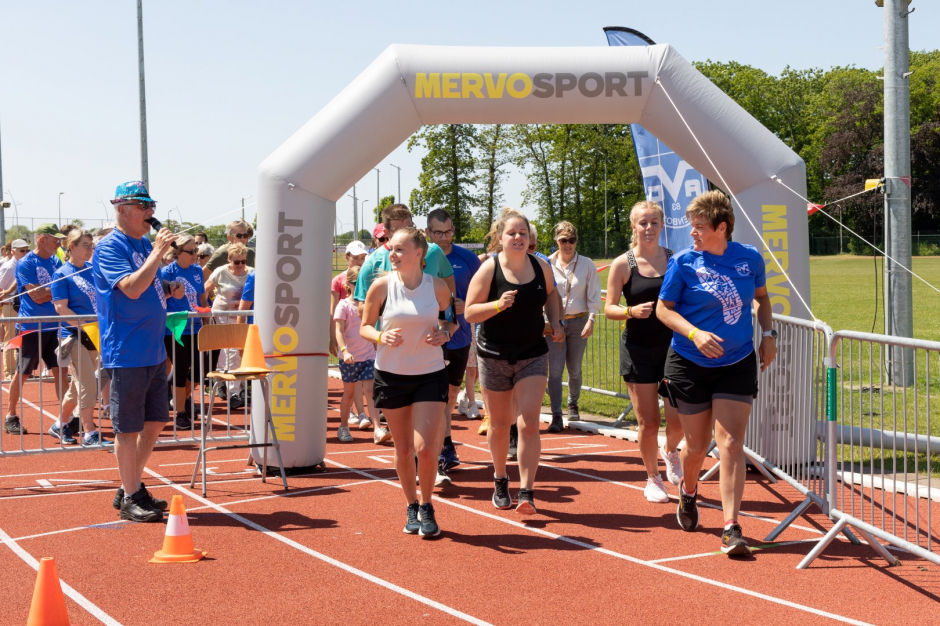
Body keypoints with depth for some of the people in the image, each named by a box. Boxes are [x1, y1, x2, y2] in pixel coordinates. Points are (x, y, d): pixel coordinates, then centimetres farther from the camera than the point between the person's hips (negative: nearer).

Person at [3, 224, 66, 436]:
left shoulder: (55, 261, 10)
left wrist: (47, 293, -11)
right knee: (22, 373, 4)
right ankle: (11, 416, 17)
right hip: (32, 328, -6)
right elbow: (37, 296, -17)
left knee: (59, 370, 0)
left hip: (54, 325, 6)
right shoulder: (25, 264, -10)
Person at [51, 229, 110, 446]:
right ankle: (90, 434, -7)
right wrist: (86, 325, -21)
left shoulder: (93, 269, 10)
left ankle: (60, 425, 28)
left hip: (94, 336, 6)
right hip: (74, 336, -6)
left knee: (79, 385, 13)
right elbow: (61, 307, -13)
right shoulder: (62, 274, -8)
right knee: (87, 385, -10)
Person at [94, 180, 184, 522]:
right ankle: (130, 498, 9)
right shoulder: (109, 247, -11)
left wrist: (170, 291, 6)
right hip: (127, 354, -9)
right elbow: (132, 288, -25)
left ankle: (131, 488, 26)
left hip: (154, 351, 9)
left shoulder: (144, 244, 14)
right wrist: (158, 253, -22)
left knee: (155, 422, 14)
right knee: (128, 428, 0)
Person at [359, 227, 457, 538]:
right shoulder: (381, 285, -7)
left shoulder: (438, 287, -6)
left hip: (430, 374, -1)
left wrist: (445, 332, -11)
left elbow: (453, 320, 11)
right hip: (391, 374, 1)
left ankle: (427, 508, 14)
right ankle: (411, 507, 29)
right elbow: (365, 327, 2)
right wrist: (381, 337, -19)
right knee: (403, 449, 8)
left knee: (426, 448, -9)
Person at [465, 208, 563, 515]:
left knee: (529, 423, -10)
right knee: (499, 424, 12)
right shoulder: (489, 269, -10)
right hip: (494, 357, -1)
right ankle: (500, 481, 34)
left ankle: (526, 492, -10)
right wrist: (498, 305, -27)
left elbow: (550, 295, 20)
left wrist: (555, 322, 3)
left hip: (533, 355, 1)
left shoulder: (541, 266, -1)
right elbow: (470, 312, -11)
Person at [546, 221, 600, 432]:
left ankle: (573, 405, 35)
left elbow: (594, 296, 4)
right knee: (555, 370, -9)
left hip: (578, 322, 1)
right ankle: (556, 416, -9)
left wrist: (590, 320, -6)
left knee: (574, 369, 11)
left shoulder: (586, 264, 1)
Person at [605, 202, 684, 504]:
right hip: (638, 349, -1)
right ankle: (653, 478, 24)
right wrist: (632, 311, -20)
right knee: (647, 423, 1)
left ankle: (670, 450, 31)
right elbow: (609, 308, -2)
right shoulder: (623, 264, -3)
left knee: (679, 419, -4)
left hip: (672, 345, 2)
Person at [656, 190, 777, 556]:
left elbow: (761, 297, 17)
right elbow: (663, 308, -4)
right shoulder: (684, 262, -8)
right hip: (690, 365, -1)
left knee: (730, 444, -8)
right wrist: (695, 334, -20)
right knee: (697, 445, 9)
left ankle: (731, 528, -8)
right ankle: (688, 492, 43)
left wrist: (768, 334, 4)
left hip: (738, 365, 1)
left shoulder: (749, 258, 0)